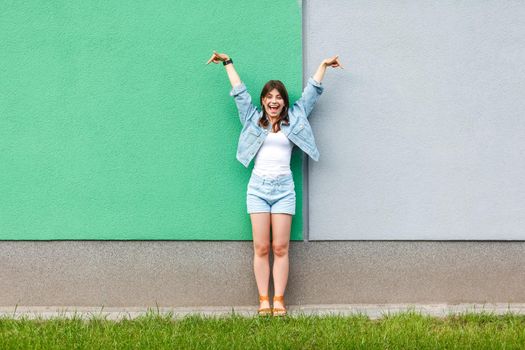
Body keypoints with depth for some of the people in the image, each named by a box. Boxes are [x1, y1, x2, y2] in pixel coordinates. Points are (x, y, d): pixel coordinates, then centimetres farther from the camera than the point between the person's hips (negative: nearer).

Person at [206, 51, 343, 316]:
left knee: (280, 248, -2)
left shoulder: (293, 119, 11)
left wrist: (323, 65, 20)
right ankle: (263, 300, 2)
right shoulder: (253, 119, 11)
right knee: (261, 248, -2)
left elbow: (311, 92, 16)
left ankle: (279, 300, 1)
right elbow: (239, 91, 16)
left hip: (284, 188, 0)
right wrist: (227, 62, 21)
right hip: (258, 187, 0)